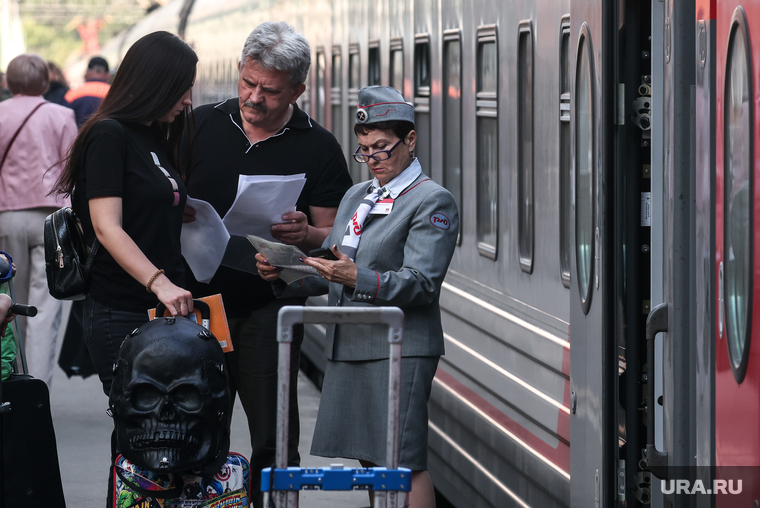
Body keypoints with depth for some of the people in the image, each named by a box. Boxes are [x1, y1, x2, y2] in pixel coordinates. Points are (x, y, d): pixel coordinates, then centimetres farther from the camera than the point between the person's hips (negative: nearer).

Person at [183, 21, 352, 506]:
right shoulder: (201, 126, 6)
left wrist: (305, 235, -20)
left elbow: (334, 240, 2)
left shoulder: (319, 148, 1)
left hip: (270, 307, -2)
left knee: (273, 440, -4)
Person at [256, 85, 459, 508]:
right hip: (347, 347, 7)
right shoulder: (356, 197, 19)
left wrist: (357, 279, -28)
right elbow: (328, 275, 18)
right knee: (370, 462, 9)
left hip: (400, 350, -7)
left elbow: (420, 283, -15)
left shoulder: (434, 202, -5)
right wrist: (282, 274, -2)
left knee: (404, 463, -11)